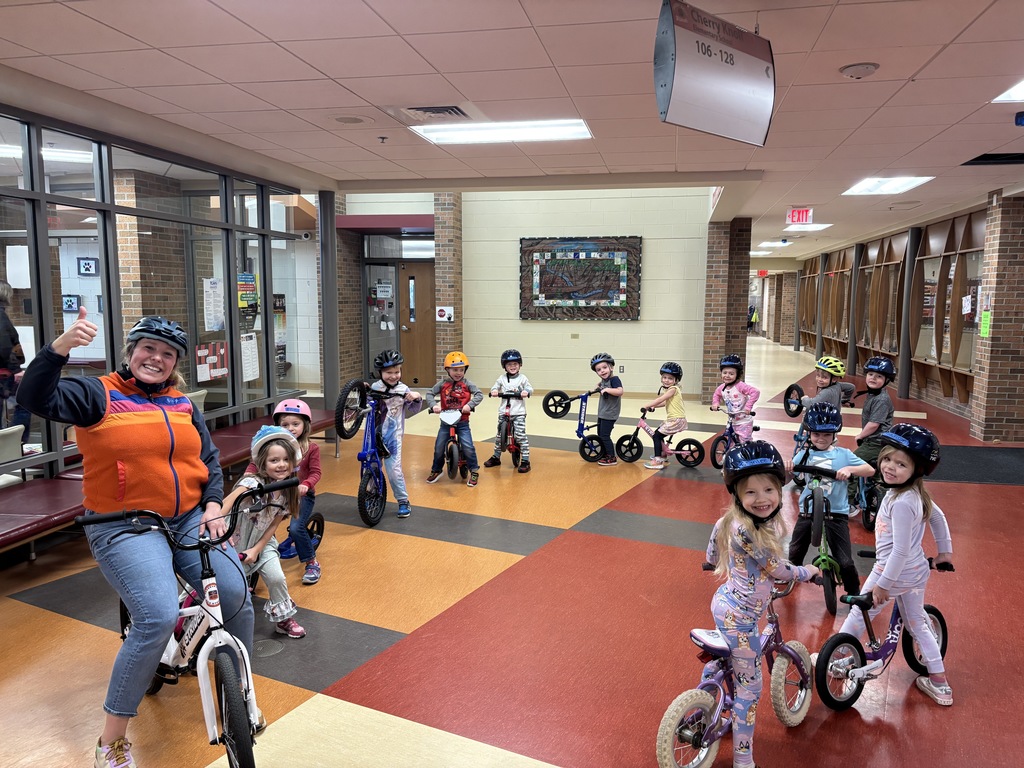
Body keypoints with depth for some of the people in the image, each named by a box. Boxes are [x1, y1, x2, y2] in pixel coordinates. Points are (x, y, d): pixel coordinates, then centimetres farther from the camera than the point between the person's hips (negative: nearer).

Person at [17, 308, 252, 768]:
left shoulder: (182, 405, 13)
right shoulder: (99, 394, -1)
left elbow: (209, 459, 15)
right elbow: (36, 399, -17)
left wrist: (213, 505, 0)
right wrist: (61, 347, -32)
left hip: (189, 521, 5)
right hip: (124, 528, -5)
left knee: (237, 595, -8)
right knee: (158, 618, -23)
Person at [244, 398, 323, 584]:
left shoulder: (311, 448, -7)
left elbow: (315, 472, -11)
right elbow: (257, 462, -5)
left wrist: (305, 484, -31)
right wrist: (248, 474, -25)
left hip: (302, 494, -4)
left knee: (296, 528, -22)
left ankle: (312, 563, -1)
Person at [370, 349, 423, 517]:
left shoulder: (403, 390, -3)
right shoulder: (374, 388, -2)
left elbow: (411, 411, 5)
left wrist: (417, 398, -12)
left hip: (393, 436, -2)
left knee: (394, 469, -5)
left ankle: (403, 501, 11)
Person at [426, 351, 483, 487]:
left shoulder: (466, 383, -4)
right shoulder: (443, 384, -1)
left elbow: (479, 394, -10)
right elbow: (430, 394, 0)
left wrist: (470, 405, -25)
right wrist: (433, 405, -18)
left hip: (462, 421, -2)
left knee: (468, 446, -11)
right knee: (439, 446, 6)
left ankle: (474, 471, 6)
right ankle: (436, 470, 27)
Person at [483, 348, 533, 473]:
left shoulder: (522, 378, 2)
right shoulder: (502, 378, 7)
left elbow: (530, 388, -4)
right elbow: (495, 387, 4)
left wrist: (526, 391, -27)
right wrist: (494, 391, -20)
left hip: (518, 412, -3)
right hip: (504, 412, 3)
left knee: (520, 435, -10)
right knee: (499, 435, 12)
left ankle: (525, 460, -3)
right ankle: (496, 457, 29)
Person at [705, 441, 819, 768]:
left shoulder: (729, 522, -5)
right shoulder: (748, 533, -32)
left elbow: (713, 558, 10)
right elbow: (779, 570, -19)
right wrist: (808, 572, 1)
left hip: (725, 603, 9)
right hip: (740, 618, -9)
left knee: (719, 660, 30)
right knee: (749, 687, 6)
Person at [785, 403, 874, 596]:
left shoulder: (843, 454, -1)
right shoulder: (804, 454, 1)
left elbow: (870, 470, -6)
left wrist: (849, 469, -24)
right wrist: (787, 468, -25)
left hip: (836, 514, -2)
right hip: (807, 512, 2)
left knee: (845, 561, -1)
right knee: (794, 556, 13)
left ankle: (854, 592, 26)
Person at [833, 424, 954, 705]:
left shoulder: (901, 502, -30)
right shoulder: (917, 493, -3)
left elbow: (900, 549, -28)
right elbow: (938, 517, 14)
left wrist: (883, 584, -21)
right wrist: (944, 550, 25)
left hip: (894, 572, -8)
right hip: (917, 572, 8)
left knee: (859, 615, 12)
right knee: (917, 624, 22)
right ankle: (940, 685, 31)